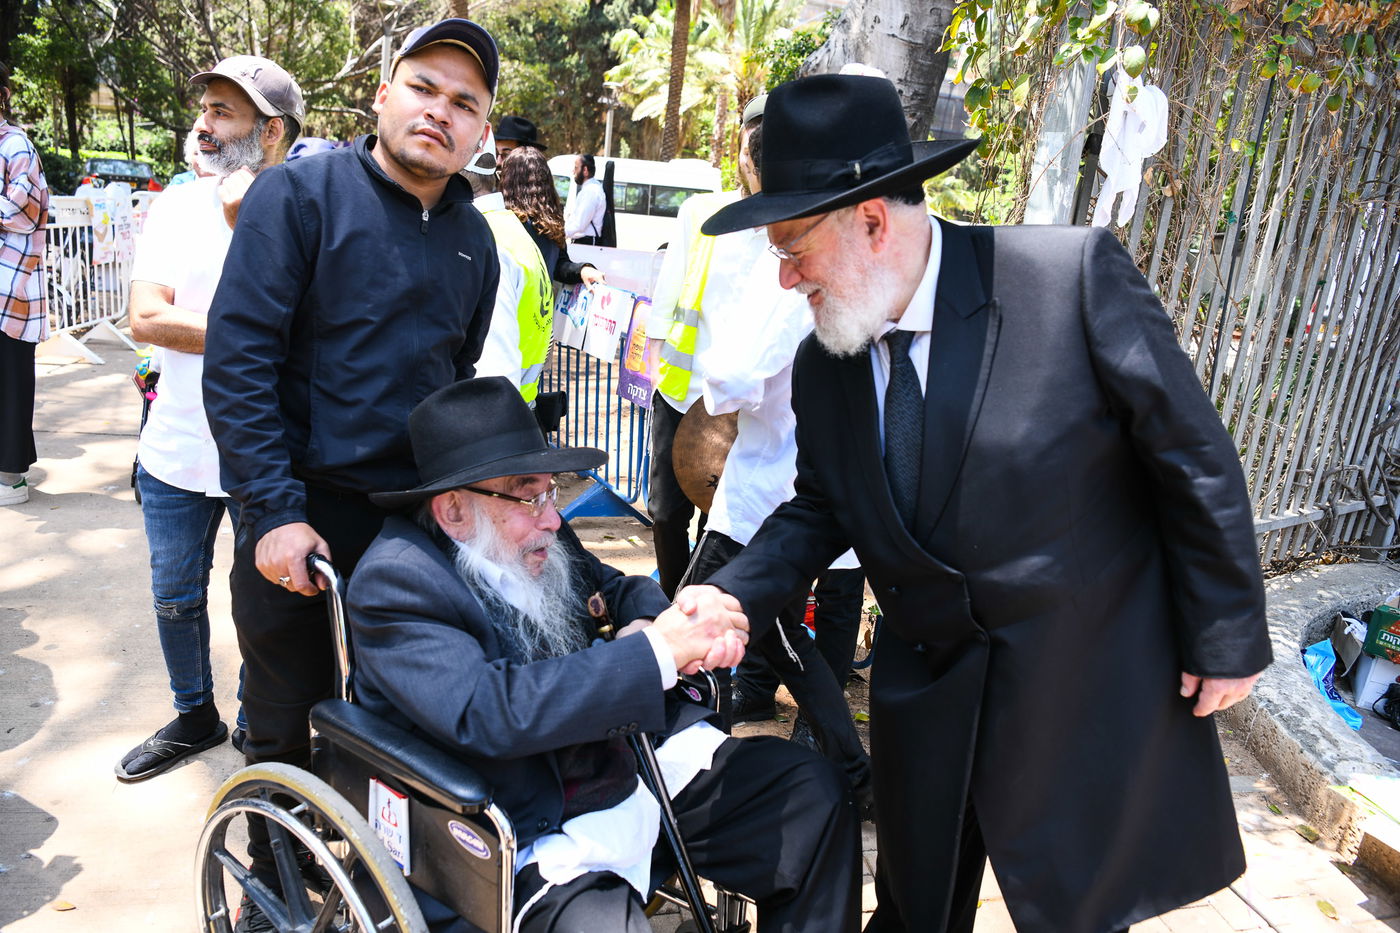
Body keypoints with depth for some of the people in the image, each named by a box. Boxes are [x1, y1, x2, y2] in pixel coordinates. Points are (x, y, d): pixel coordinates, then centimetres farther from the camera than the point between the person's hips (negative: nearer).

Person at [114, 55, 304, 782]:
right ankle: (194, 717, 42)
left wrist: (243, 221, -23)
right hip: (177, 447, 5)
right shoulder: (178, 205, 3)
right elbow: (145, 319, -8)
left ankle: (259, 729, 34)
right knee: (175, 596, 19)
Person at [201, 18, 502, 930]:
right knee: (286, 725, 13)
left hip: (414, 516, 4)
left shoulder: (474, 237, 7)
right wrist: (276, 511, -19)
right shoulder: (303, 192, -9)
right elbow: (237, 357, -14)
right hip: (296, 518, -3)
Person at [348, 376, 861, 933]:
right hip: (534, 828, -7)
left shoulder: (533, 536, 3)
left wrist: (654, 621, -11)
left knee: (814, 791, 3)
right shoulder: (392, 584, -17)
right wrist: (656, 654, -28)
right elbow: (484, 711, -30)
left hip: (637, 758, 7)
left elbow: (619, 590, 16)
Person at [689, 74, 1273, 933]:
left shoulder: (1074, 276, -21)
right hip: (926, 691, 4)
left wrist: (1228, 637, -8)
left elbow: (1195, 458, -13)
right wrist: (728, 600, -11)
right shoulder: (823, 362, -5)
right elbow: (820, 511, 5)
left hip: (1090, 687, -3)